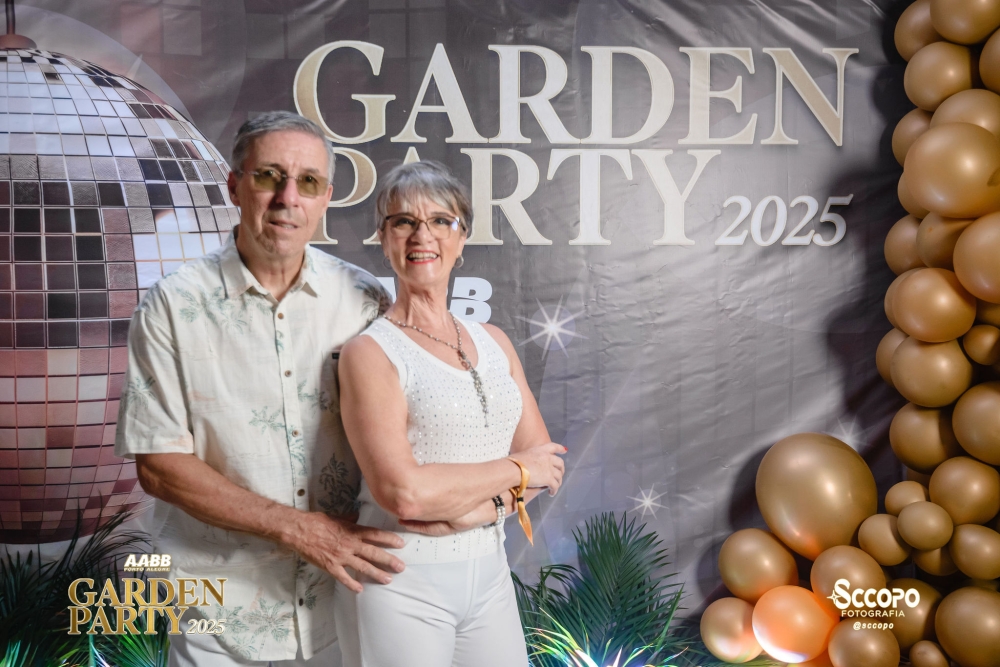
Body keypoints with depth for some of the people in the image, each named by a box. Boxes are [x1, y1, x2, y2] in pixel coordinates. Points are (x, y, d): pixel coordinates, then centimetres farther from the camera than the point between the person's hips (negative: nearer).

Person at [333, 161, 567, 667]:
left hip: (489, 574, 5)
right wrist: (517, 470, -10)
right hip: (400, 584, -5)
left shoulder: (493, 342, 7)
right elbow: (401, 491, -21)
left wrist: (477, 506, -14)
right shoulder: (370, 351, -10)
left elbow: (546, 464, 4)